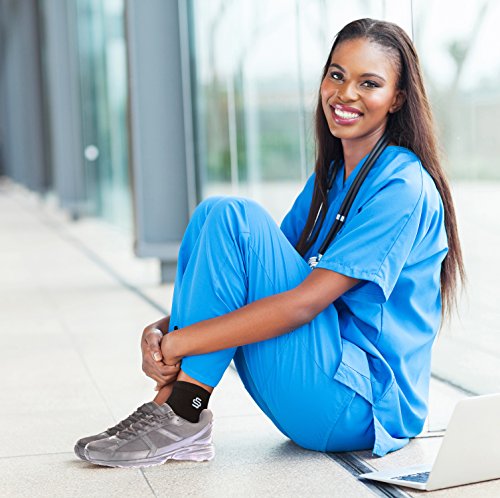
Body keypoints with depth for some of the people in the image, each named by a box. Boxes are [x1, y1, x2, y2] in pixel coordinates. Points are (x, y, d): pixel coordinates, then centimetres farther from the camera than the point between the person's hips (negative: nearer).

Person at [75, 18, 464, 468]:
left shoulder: (403, 186, -14)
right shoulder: (329, 177, 13)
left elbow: (303, 303, -23)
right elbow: (263, 273, 9)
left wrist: (176, 343, -21)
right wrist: (163, 329, -8)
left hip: (369, 407, -8)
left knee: (232, 220, -19)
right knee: (213, 213, -2)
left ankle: (182, 419, -17)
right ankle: (171, 403, -10)